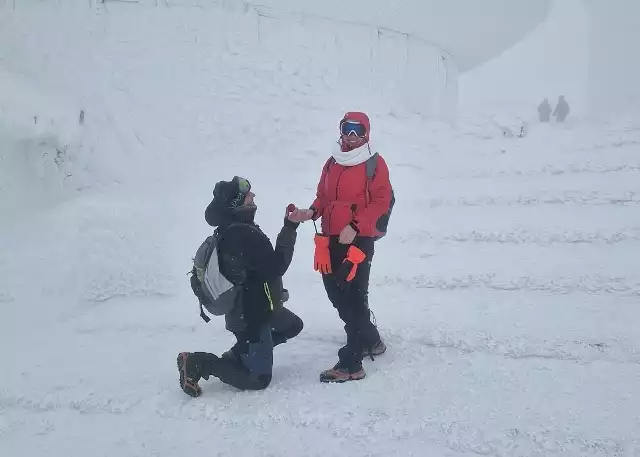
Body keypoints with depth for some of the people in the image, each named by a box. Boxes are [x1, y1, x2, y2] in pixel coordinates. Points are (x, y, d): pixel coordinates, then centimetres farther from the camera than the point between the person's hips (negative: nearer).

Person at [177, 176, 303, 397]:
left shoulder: (229, 230, 3)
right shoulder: (243, 234, -28)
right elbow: (275, 267, -27)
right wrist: (289, 228, -23)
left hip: (253, 307, 9)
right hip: (251, 315, -9)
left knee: (293, 326, 29)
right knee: (259, 379, 3)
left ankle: (238, 353, 24)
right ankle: (198, 363, 2)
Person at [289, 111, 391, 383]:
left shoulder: (375, 164, -4)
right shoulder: (332, 163, 16)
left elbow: (381, 202, -10)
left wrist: (354, 226, -19)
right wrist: (312, 213, -1)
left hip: (359, 240, -7)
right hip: (331, 239, 8)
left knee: (353, 298, -8)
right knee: (337, 294, 14)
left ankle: (351, 364, -2)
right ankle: (370, 341, 35)